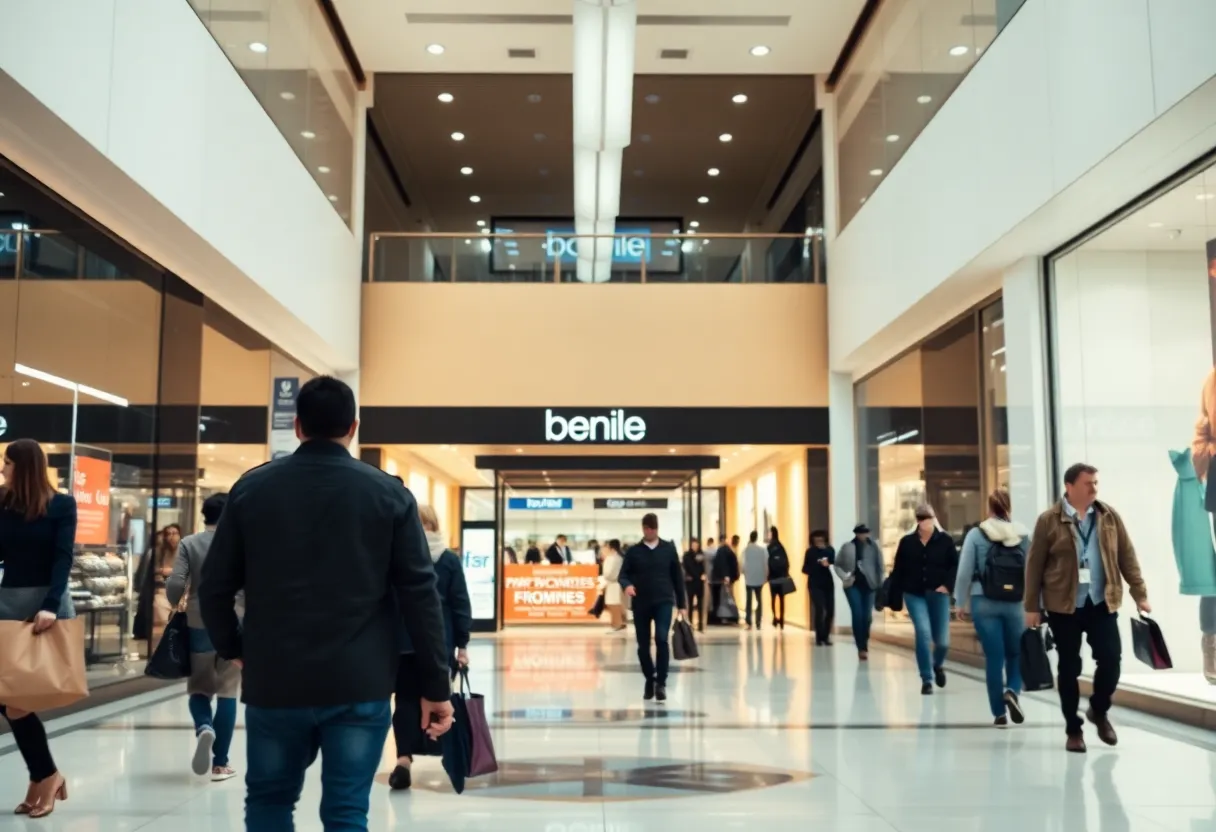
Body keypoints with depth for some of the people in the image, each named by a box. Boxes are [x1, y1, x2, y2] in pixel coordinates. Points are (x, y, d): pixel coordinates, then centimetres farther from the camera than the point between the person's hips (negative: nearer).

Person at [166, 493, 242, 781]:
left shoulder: (189, 543, -1)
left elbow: (175, 584, -9)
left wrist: (176, 605, 11)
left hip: (199, 624, 1)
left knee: (199, 688, 16)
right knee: (227, 692, 6)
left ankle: (204, 728, -15)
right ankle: (220, 764, 8)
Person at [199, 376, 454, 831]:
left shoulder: (251, 488, 1)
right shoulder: (390, 494, -2)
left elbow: (215, 586, 5)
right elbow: (420, 594, -5)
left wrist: (232, 648, 23)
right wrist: (435, 686, 0)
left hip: (274, 681, 1)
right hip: (361, 685, -1)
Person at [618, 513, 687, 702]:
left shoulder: (668, 548, 5)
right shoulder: (634, 551, 5)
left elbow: (677, 576, 8)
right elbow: (624, 574, 3)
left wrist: (681, 604, 6)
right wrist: (626, 585, -22)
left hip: (663, 601, -1)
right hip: (641, 603, 1)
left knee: (662, 639, -19)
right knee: (643, 645, 6)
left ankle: (661, 683, -11)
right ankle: (650, 681, 25)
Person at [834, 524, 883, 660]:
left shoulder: (873, 547, 0)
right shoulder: (847, 547, 1)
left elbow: (880, 566, 0)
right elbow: (837, 564, 8)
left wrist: (880, 583, -7)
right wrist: (845, 576, -7)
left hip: (868, 585, 1)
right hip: (853, 585, -1)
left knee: (867, 617, 4)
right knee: (857, 615, -10)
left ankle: (864, 646, 23)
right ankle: (861, 648, -5)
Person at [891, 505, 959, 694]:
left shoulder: (945, 540, -2)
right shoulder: (907, 542, 1)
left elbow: (956, 565, 0)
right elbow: (898, 570, 3)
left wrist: (948, 585, -13)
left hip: (938, 595, 0)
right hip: (914, 595, 0)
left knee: (942, 640, 2)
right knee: (923, 633, -15)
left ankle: (938, 665, 38)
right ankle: (926, 680, -3)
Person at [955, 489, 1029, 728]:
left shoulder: (976, 534, -4)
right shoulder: (1023, 535, -1)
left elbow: (964, 572, -4)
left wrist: (961, 602, 7)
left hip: (984, 603, -1)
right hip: (1015, 603, 1)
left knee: (994, 658, 5)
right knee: (1016, 654, 16)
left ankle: (999, 713, 10)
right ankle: (1012, 691, -9)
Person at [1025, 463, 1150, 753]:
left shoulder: (1109, 516, 5)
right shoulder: (1049, 520, -5)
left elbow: (1127, 556, 8)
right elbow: (1034, 565, -3)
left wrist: (1140, 595, 5)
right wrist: (1032, 607, -3)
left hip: (1102, 603, 3)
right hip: (1063, 606, -2)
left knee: (1111, 660, -4)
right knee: (1069, 668, 5)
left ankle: (1099, 711, 24)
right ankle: (1074, 729, 17)